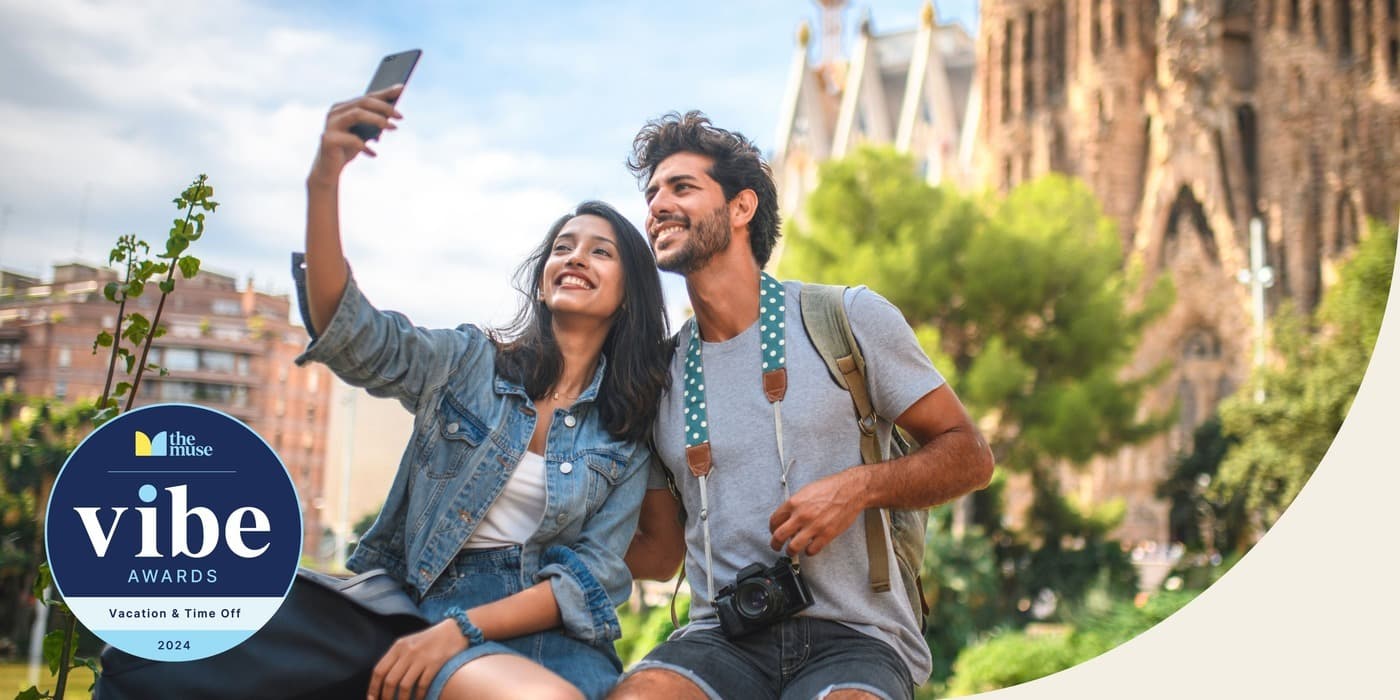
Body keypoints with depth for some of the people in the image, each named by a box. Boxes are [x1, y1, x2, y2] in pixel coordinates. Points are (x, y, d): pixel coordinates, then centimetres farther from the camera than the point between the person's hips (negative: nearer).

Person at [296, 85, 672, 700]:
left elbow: (594, 574, -1)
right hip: (427, 602, -2)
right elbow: (351, 334, -10)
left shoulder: (627, 437, 8)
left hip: (550, 632, 2)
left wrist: (459, 629, -16)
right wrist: (324, 181, -24)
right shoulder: (469, 364, 8)